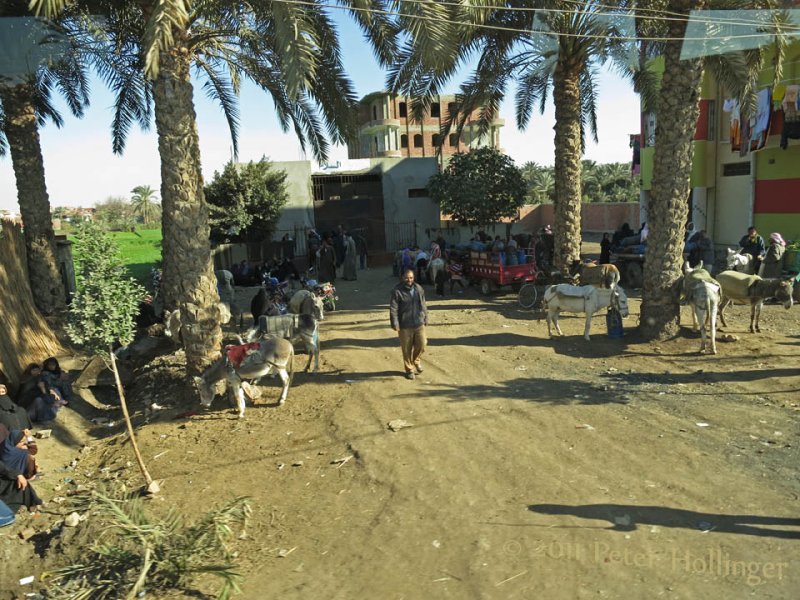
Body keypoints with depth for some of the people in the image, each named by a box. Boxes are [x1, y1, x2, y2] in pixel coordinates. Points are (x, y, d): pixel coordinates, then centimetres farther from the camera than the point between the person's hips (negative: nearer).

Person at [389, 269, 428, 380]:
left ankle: (416, 360, 33)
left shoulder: (419, 289, 5)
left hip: (419, 324, 4)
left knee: (422, 344, 2)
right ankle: (409, 369, 23)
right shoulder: (397, 291, -10)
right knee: (407, 349, 5)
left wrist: (425, 319, 14)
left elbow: (423, 305, 14)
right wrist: (395, 324, -17)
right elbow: (393, 309, -12)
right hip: (405, 326, -4)